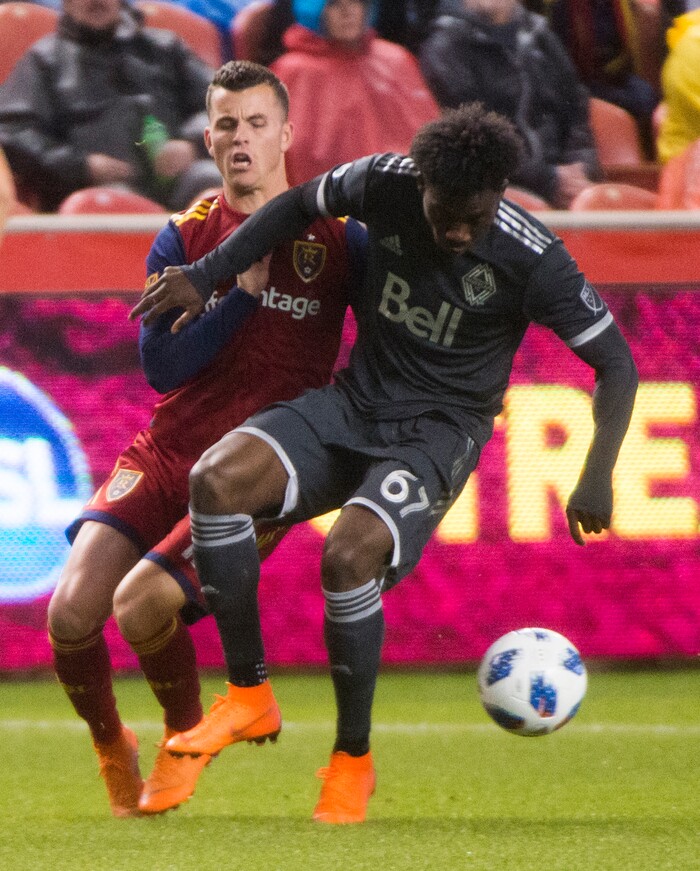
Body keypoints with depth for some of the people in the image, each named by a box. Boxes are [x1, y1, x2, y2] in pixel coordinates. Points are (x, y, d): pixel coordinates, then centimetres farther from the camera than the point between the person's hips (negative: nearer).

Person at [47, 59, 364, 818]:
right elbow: (160, 365, -4)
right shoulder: (185, 237, 7)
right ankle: (109, 747, 14)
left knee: (142, 605, -25)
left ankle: (186, 734, 7)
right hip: (166, 455, 3)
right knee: (71, 612, -17)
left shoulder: (336, 238, 0)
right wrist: (244, 291, -13)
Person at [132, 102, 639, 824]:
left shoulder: (531, 260, -18)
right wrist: (204, 276, 6)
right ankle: (249, 699, -9)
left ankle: (353, 759, -8)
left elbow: (615, 363, -9)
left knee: (348, 555, -30)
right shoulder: (384, 184, -10)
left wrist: (597, 474, -19)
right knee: (216, 479, -22)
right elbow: (299, 206, 12)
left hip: (438, 430, -4)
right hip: (354, 404, 4)